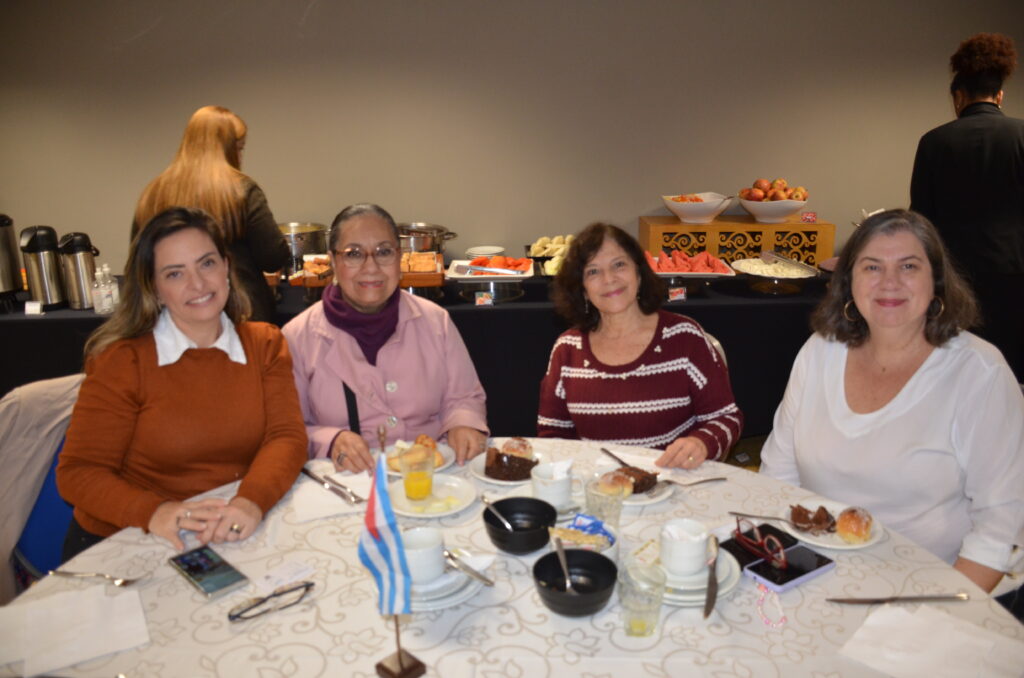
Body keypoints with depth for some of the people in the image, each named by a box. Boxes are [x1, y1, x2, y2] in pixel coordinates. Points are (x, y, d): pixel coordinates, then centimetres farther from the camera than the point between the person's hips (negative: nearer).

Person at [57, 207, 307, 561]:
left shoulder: (265, 345, 4)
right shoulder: (121, 361, -5)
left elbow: (286, 435, -4)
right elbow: (78, 471, -5)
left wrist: (252, 502, -25)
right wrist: (153, 513, -25)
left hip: (235, 541, 2)